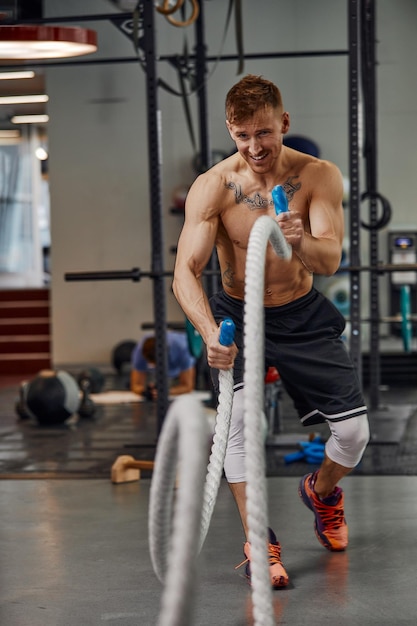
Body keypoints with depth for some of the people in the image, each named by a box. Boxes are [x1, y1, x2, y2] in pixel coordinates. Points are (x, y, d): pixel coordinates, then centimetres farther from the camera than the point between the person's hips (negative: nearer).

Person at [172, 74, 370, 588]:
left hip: (303, 316, 2)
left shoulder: (319, 177, -15)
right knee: (238, 412, -28)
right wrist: (210, 333, -43)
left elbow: (330, 261, -25)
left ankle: (321, 490, 31)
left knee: (354, 431, -4)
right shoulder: (212, 187, -18)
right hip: (238, 315, -1)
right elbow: (185, 271, -24)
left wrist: (300, 242, -50)